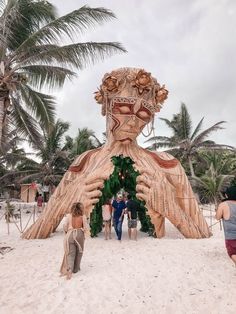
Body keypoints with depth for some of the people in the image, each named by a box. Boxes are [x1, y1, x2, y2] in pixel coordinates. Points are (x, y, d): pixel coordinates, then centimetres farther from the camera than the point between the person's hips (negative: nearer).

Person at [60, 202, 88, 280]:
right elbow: (85, 228, -7)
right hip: (79, 234, -1)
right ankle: (75, 269, 27)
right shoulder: (83, 217, -7)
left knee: (70, 253, 4)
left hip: (70, 234, 1)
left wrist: (66, 233, 15)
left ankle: (69, 269, -15)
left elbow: (65, 226, -2)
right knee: (78, 252, 18)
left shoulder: (69, 216, -3)